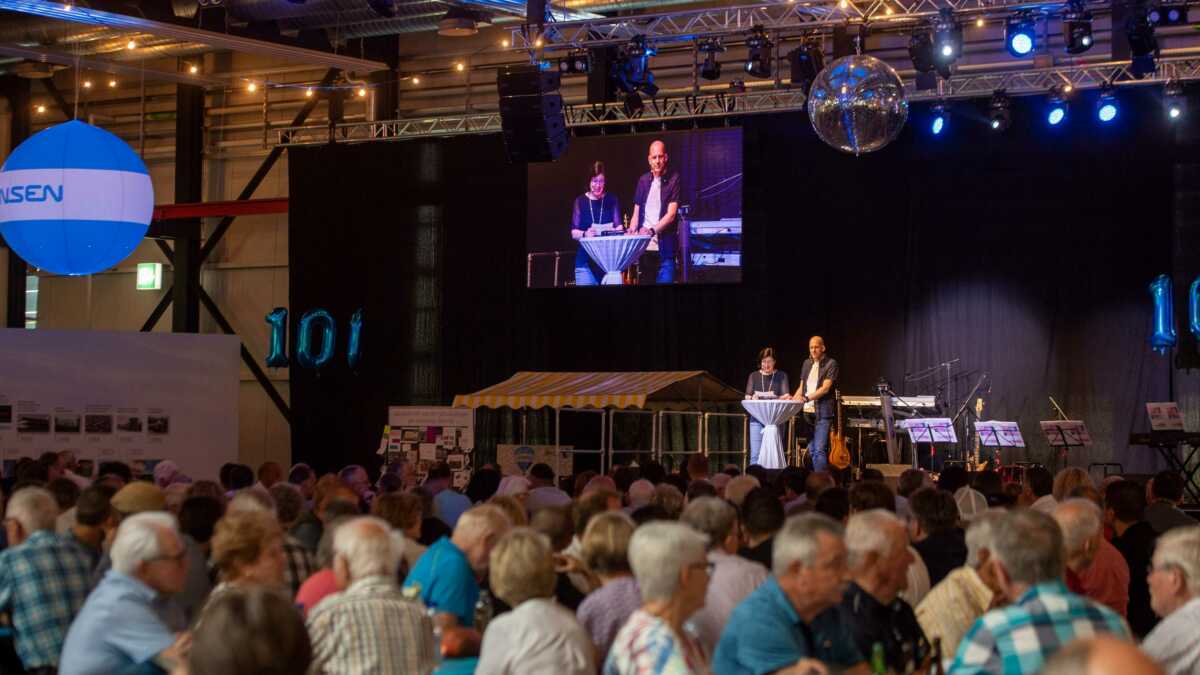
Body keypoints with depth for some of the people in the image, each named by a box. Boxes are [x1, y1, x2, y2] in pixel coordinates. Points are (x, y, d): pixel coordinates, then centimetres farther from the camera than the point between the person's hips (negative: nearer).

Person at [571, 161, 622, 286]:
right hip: (586, 260, -2)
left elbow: (619, 226, 2)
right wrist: (585, 234, -23)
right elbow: (574, 232, -1)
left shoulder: (611, 200, 7)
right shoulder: (581, 201, 2)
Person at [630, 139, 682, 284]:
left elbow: (671, 214, -10)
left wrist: (651, 230, -23)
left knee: (665, 279, -9)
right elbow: (636, 214, 16)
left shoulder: (673, 179, -2)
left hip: (664, 245, -4)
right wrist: (631, 235, -3)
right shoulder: (643, 180, 13)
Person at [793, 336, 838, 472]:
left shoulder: (831, 364, -4)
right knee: (811, 450, 7)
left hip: (822, 413, -6)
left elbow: (825, 388, -14)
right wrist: (793, 400, 3)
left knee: (820, 450, -13)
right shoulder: (806, 363, 15)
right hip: (808, 412, 6)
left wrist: (805, 398, -22)